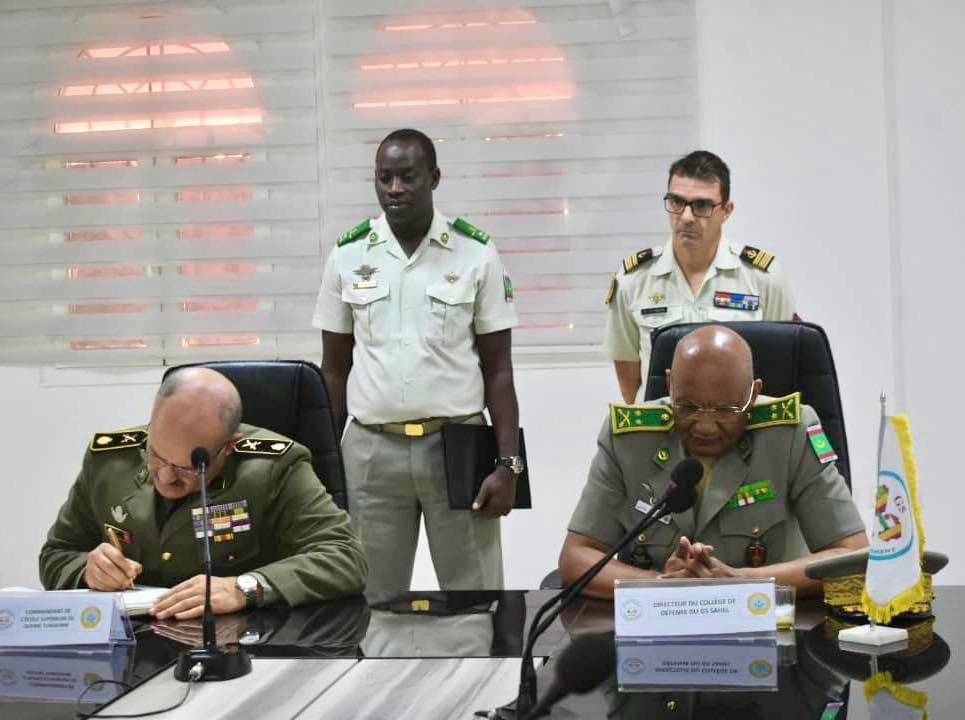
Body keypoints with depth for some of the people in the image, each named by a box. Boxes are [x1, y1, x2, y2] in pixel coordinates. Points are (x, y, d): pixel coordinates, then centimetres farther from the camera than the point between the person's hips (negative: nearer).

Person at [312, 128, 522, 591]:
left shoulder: (476, 253, -1)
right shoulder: (348, 255, 4)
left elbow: (498, 368, 0)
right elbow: (334, 370, 9)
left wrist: (508, 463, -7)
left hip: (458, 445, -1)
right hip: (371, 449, 2)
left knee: (474, 588, 3)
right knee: (375, 591, 8)